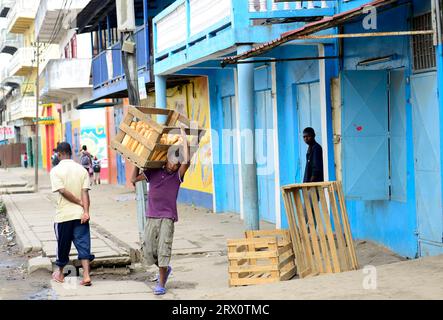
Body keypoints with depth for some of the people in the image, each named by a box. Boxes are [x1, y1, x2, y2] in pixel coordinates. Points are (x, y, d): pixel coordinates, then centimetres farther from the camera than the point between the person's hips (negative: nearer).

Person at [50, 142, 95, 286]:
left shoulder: (56, 170, -6)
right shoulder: (81, 169, 3)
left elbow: (63, 191, -16)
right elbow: (85, 191, -7)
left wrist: (80, 203, -8)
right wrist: (86, 210, -13)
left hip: (63, 215, -2)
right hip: (80, 214, 2)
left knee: (63, 245, 13)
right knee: (83, 244, 2)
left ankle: (60, 273, 30)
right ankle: (86, 276, -8)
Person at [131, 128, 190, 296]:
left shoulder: (177, 176, 2)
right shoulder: (153, 173, 10)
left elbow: (186, 162, -15)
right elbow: (134, 178, 12)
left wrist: (184, 139, -11)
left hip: (168, 218, -3)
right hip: (151, 217, 3)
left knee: (163, 250, -10)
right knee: (148, 251, 3)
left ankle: (161, 284, -1)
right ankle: (165, 269, 30)